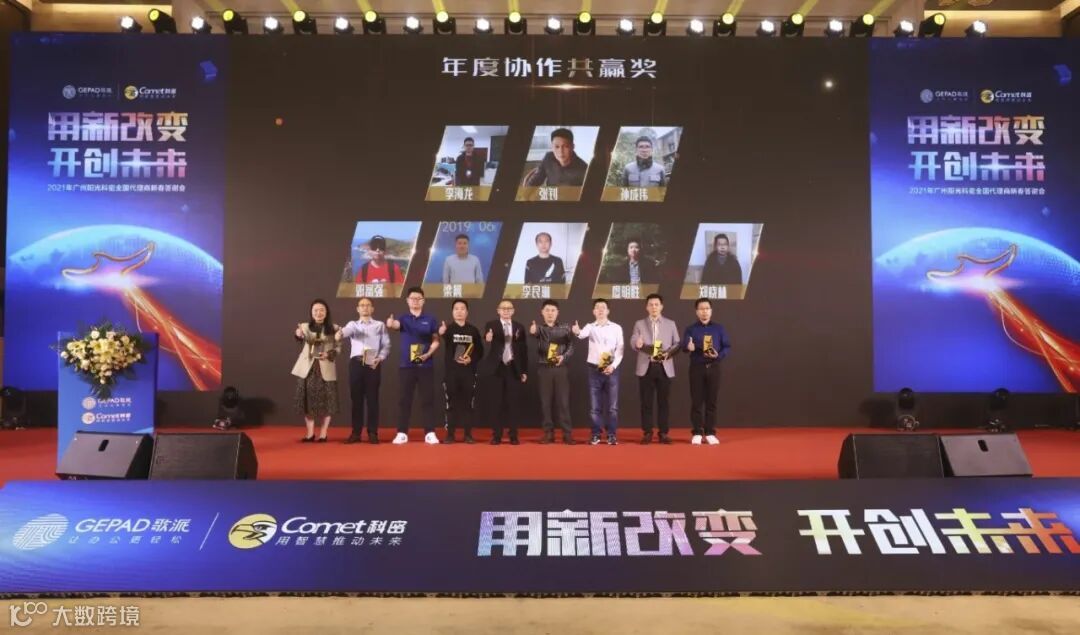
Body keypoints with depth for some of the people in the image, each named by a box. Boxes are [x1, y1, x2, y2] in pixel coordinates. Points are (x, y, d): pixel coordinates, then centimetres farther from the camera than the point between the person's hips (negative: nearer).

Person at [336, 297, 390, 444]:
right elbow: (347, 330, -11)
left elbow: (386, 345, 7)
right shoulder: (353, 324, 13)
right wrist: (340, 333, -34)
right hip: (356, 363, 1)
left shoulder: (380, 325, 13)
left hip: (373, 364, -1)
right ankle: (356, 433, 9)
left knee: (372, 399, 0)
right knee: (356, 399, 3)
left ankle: (372, 433, 5)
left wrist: (381, 358, -10)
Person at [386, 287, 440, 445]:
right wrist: (390, 323, -44)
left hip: (426, 365, 0)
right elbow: (396, 325, -20)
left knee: (427, 399, 0)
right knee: (404, 400, 3)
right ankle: (402, 433, 10)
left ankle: (430, 433, 5)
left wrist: (428, 354, -12)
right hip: (406, 365, 0)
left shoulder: (430, 319, 5)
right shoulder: (403, 318, 4)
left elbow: (436, 340, 6)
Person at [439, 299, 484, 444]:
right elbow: (443, 338, -22)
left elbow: (480, 351, 8)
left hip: (469, 372, 1)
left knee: (468, 403, 4)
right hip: (451, 371, -1)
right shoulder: (449, 328, 1)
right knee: (451, 403, 2)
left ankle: (468, 434, 11)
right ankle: (450, 434, 8)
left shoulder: (473, 330, 6)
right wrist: (441, 333, -45)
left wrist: (471, 359, -10)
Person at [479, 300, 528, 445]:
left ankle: (513, 436, 10)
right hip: (496, 369, -1)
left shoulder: (519, 327, 8)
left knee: (513, 403, 3)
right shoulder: (491, 325, 1)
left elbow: (524, 350, 10)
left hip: (513, 369, 1)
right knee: (495, 403, 2)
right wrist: (488, 338, -45)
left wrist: (525, 371, 5)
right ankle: (496, 435, 9)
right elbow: (487, 337, -21)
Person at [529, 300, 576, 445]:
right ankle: (548, 433, 11)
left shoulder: (565, 327, 5)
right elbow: (535, 333, -23)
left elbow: (571, 346, 5)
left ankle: (567, 433, 5)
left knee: (563, 401, 0)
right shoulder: (539, 328, 2)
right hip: (544, 368, 0)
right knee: (546, 401, 3)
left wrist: (564, 356, -15)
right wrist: (532, 331, -47)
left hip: (561, 368, 0)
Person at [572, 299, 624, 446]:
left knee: (612, 405, 2)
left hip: (611, 370, 0)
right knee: (595, 406, 4)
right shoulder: (590, 327, 4)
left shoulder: (616, 328, 4)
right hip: (594, 369, 0)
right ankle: (596, 435, 12)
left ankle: (612, 435, 10)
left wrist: (613, 365, -13)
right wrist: (577, 332, -43)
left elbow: (620, 349, 1)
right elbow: (583, 334, -19)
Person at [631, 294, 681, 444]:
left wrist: (668, 352, -14)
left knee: (663, 401, 4)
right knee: (646, 402, 2)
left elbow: (677, 344, 6)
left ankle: (664, 433, 11)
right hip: (646, 367, 0)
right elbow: (633, 342, -4)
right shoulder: (639, 324, 8)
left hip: (664, 367, 0)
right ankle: (647, 433, 9)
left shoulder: (671, 324, 9)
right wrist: (638, 344, -28)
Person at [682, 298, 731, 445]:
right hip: (697, 368, -1)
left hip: (713, 368, 1)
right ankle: (697, 433, 7)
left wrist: (719, 355, -14)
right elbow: (685, 345, -8)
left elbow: (726, 346, 6)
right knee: (696, 401, 0)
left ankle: (710, 433, 11)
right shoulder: (690, 329, 4)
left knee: (711, 401, 4)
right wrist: (689, 347, -32)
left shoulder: (718, 328, 8)